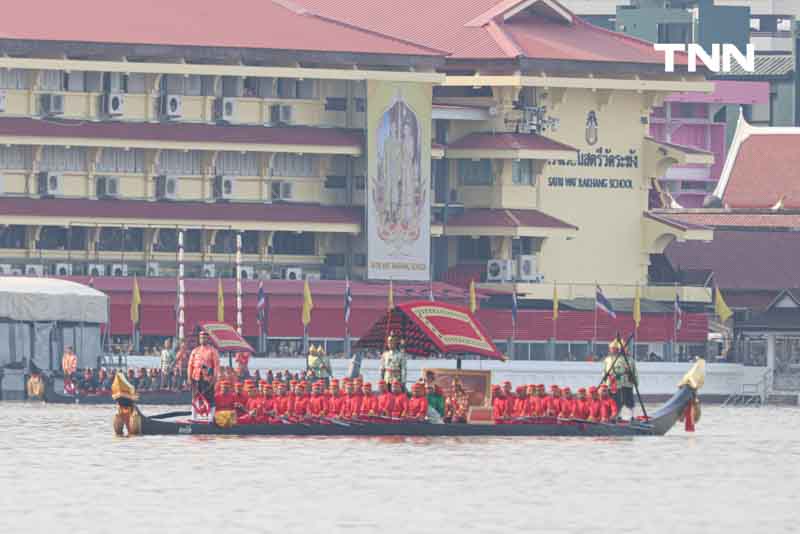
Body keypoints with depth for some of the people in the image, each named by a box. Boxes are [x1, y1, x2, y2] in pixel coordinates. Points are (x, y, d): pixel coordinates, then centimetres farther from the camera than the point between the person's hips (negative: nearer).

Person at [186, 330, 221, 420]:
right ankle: (193, 418, 15)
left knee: (209, 399, -4)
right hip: (196, 378, 4)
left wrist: (214, 377, -11)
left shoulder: (213, 351, 1)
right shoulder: (195, 351, 13)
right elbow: (190, 364, 13)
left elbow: (216, 365, -3)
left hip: (208, 379, -4)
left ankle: (211, 418, 1)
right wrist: (190, 377, 4)